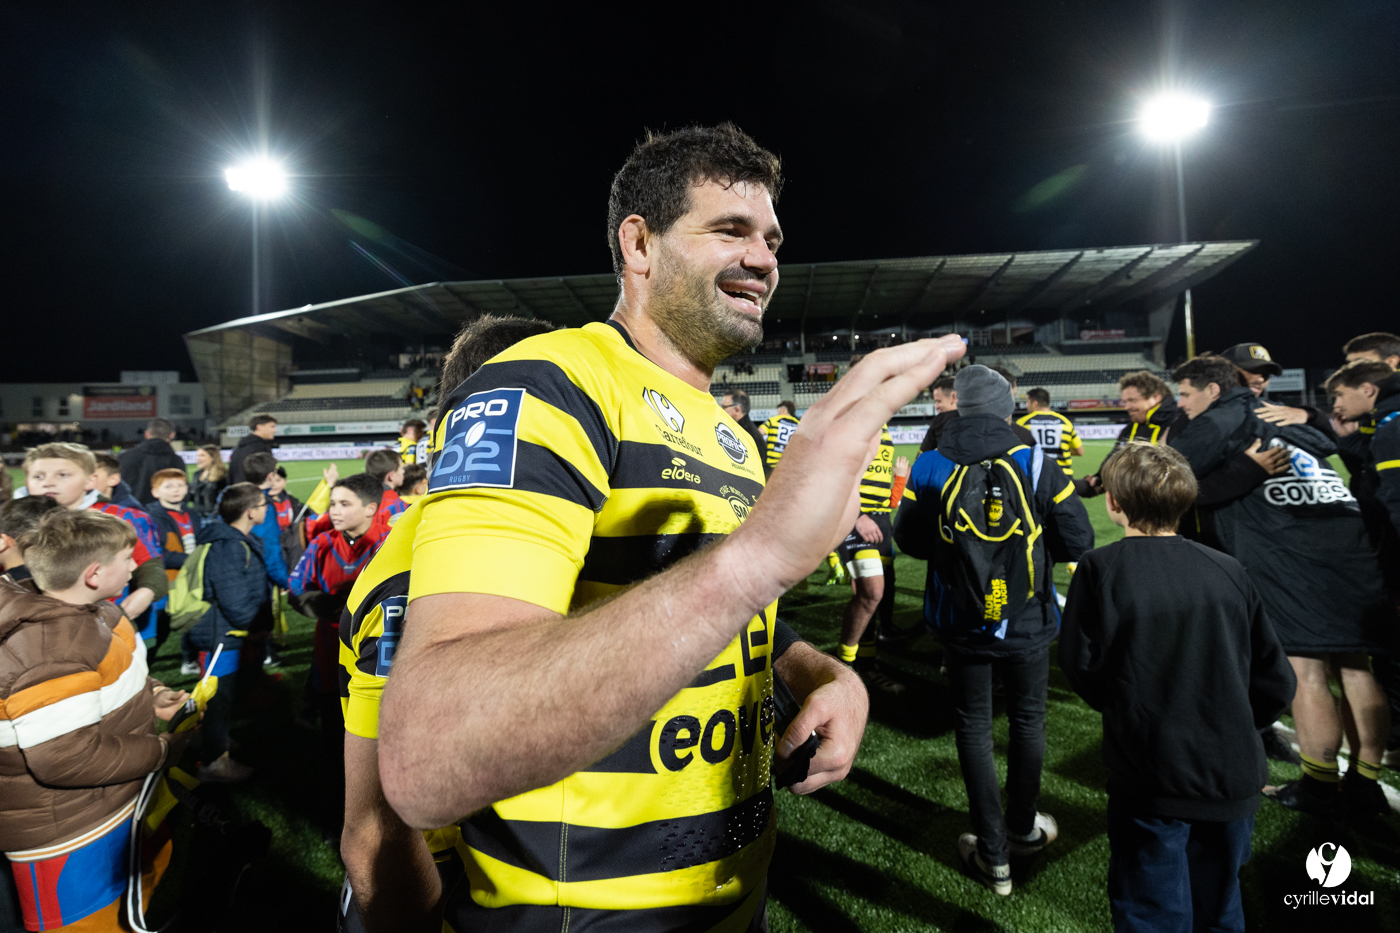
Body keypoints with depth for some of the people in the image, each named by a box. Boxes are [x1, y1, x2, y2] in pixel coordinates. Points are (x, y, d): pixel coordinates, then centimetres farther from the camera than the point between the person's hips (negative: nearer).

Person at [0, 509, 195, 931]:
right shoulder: (48, 652, -32)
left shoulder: (90, 612, 0)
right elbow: (66, 759, -31)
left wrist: (151, 693, 3)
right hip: (69, 838, -9)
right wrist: (165, 749, -21)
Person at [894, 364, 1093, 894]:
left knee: (973, 727, 13)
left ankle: (993, 855, 21)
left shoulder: (930, 468, -11)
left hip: (961, 625, 0)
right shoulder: (1037, 465, -13)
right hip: (1028, 623, 0)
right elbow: (1078, 542, -9)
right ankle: (1023, 828, 40)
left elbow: (908, 541, -2)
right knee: (1027, 719, 21)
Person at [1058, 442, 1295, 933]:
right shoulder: (1229, 571, -3)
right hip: (1234, 777, 4)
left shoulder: (1100, 568, -14)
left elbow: (1081, 665, -9)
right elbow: (1276, 682, 2)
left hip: (1152, 778, -4)